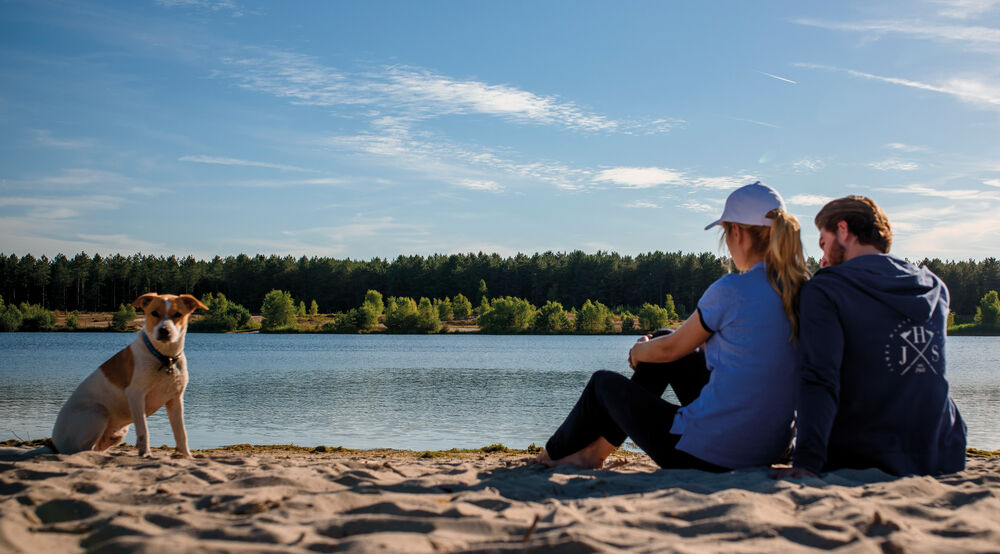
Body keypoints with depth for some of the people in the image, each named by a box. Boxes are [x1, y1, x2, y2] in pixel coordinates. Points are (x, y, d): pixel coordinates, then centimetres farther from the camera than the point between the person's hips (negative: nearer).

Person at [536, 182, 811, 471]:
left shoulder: (731, 290, -18)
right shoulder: (801, 290, 3)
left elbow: (672, 348, -3)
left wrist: (639, 351, 21)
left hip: (707, 454, -7)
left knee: (605, 382, 19)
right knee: (663, 347, 25)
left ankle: (553, 453, 45)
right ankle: (596, 450, 34)